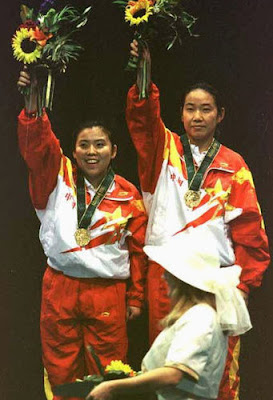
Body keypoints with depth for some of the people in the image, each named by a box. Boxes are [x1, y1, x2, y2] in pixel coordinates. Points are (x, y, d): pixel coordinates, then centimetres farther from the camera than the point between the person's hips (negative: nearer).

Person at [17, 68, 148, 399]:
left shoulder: (128, 196, 2)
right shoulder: (59, 177, 2)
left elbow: (137, 249, 7)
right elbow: (36, 145, -14)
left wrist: (136, 299, 8)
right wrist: (33, 100, -30)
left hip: (108, 294, -1)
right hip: (59, 288, 1)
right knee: (61, 372, 9)